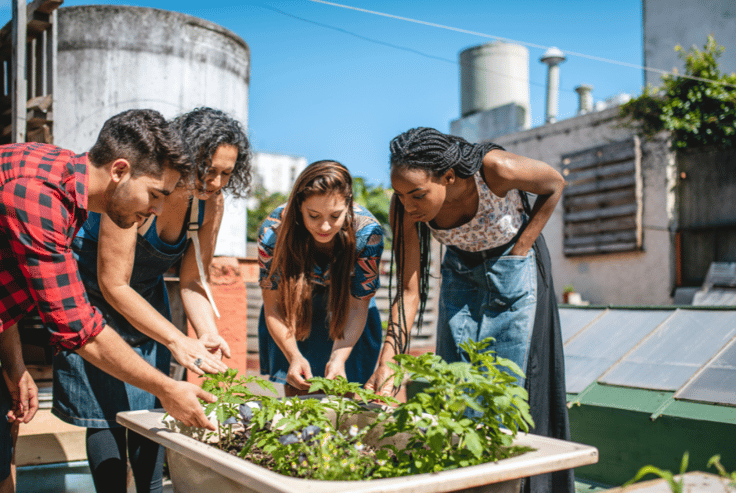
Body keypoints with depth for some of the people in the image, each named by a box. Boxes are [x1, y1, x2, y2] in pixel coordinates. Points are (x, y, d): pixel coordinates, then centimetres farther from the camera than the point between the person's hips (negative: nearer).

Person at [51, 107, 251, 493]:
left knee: (149, 407, 6)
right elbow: (113, 285, -31)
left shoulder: (211, 203, -14)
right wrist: (177, 341, -35)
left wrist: (208, 334, -25)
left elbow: (192, 281, -7)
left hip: (146, 297, 5)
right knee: (104, 410, -7)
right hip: (94, 296, -5)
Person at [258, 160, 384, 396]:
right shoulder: (274, 230, -31)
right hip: (294, 317, 0)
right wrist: (294, 356, -37)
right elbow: (273, 307, -22)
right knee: (297, 394, 0)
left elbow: (357, 307, -23)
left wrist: (339, 357, -38)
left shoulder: (368, 232, -31)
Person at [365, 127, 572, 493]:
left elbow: (554, 184, -13)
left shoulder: (494, 168, -35)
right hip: (460, 270, 3)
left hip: (512, 269, -3)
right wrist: (386, 363, -31)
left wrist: (520, 250, -15)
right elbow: (409, 291, -21)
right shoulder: (406, 208, -25)